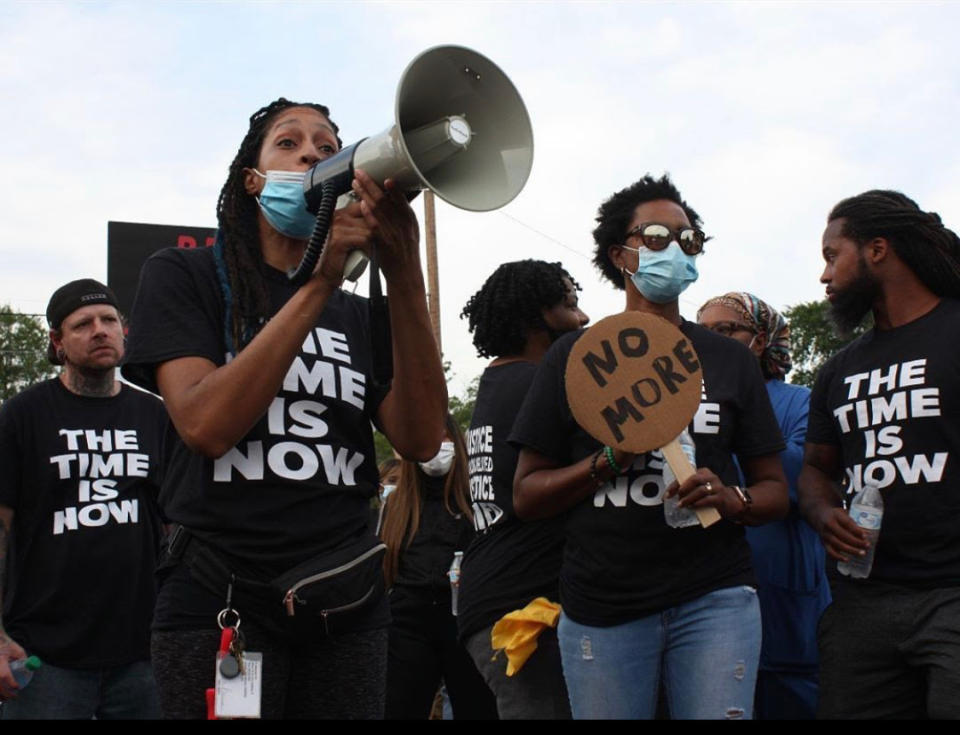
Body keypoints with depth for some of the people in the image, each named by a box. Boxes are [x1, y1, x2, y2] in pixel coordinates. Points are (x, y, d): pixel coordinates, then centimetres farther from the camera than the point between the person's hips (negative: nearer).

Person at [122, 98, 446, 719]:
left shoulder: (358, 314, 13)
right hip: (222, 599, -4)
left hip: (347, 601, 4)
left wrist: (405, 276, -15)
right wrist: (321, 282, -19)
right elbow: (205, 426, -16)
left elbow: (421, 440, -5)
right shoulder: (184, 277, 2)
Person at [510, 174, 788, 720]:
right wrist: (610, 461, -11)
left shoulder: (730, 359, 12)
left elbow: (775, 491, 11)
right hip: (601, 607, 0)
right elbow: (527, 496, 5)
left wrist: (730, 501, -11)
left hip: (713, 598, 1)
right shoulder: (574, 356, 7)